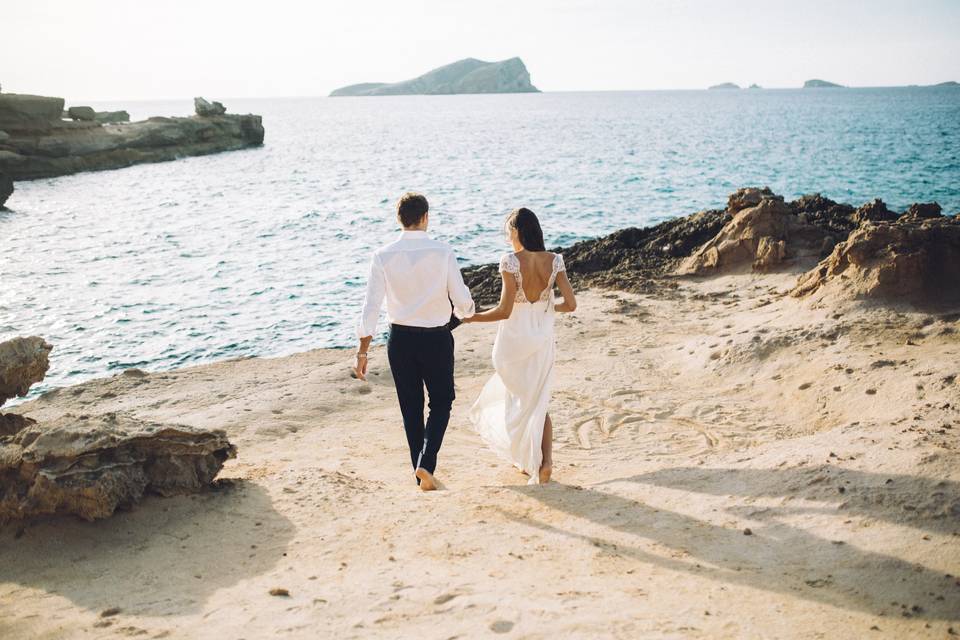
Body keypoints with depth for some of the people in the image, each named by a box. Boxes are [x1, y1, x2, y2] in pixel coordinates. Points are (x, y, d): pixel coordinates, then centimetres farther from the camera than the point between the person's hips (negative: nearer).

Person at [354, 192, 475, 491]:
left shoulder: (383, 256, -7)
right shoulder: (442, 252, -11)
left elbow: (372, 304, -9)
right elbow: (462, 300, -8)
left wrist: (363, 350, -4)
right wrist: (466, 313, 16)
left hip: (400, 338, 2)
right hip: (436, 337, -2)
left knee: (411, 407, 16)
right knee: (441, 402, 15)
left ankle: (422, 475, 25)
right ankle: (425, 463, -4)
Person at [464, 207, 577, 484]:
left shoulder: (510, 261, -17)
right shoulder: (554, 261, -5)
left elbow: (504, 311, -19)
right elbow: (570, 304, -5)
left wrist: (470, 318, -6)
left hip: (514, 341, -3)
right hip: (543, 341, 4)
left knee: (520, 399, 17)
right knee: (539, 402, 17)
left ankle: (529, 461, 24)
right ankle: (546, 461, 3)